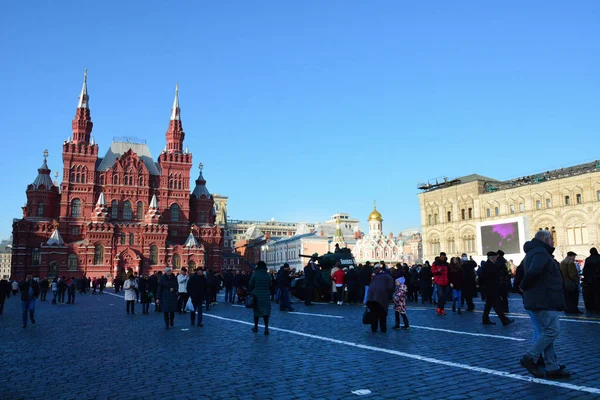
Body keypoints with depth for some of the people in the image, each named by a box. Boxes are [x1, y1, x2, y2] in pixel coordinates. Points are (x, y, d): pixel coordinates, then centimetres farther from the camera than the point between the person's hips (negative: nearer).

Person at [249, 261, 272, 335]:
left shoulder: (255, 274, -8)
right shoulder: (267, 275, -1)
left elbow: (251, 285, -5)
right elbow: (270, 285, 5)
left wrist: (250, 293, 7)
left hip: (256, 295, -1)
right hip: (266, 296, 1)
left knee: (256, 310, 12)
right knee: (266, 311, 3)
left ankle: (256, 327, 24)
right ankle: (266, 328, -7)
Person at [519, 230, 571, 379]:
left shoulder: (534, 252, 20)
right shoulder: (540, 252, -15)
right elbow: (534, 271, -31)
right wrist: (524, 286, -17)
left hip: (543, 300, 11)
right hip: (543, 301, -11)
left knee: (548, 332, 11)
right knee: (552, 331, -8)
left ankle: (553, 368, 15)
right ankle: (530, 358, -3)